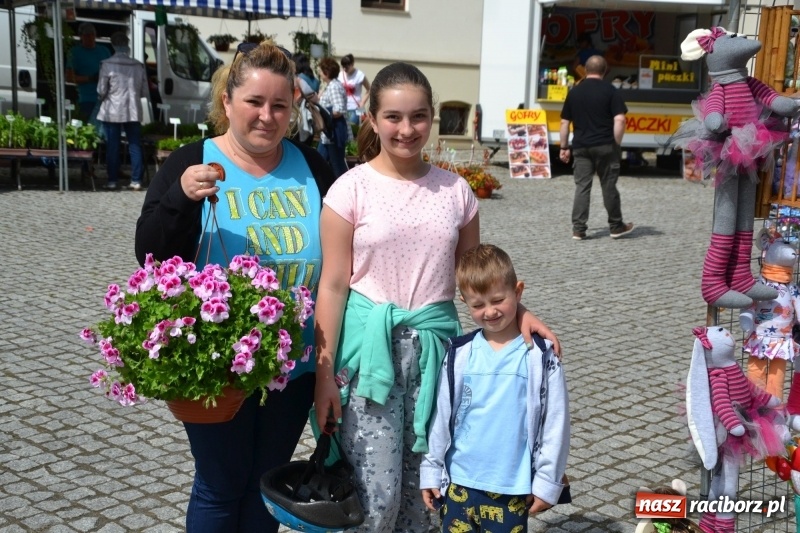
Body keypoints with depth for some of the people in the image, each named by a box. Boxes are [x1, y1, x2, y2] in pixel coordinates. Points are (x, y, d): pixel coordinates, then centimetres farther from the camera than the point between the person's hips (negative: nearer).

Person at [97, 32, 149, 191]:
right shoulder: (138, 65, 0)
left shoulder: (107, 65, -9)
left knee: (113, 146, 4)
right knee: (135, 146, 8)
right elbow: (145, 92, 4)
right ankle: (136, 180, 7)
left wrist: (102, 97, 14)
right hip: (133, 112, 2)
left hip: (112, 112, -2)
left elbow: (101, 91, -8)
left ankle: (112, 180, 6)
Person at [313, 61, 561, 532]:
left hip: (435, 342, 3)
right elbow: (334, 285, -5)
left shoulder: (456, 190, 5)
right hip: (371, 343, -3)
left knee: (423, 491, 10)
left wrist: (519, 312, -4)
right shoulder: (352, 189, -5)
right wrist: (324, 373, -8)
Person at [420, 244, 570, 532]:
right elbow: (440, 415, 6)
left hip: (512, 487, -2)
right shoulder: (459, 354, -1)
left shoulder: (540, 357, -7)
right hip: (459, 482, 2)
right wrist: (431, 471, 8)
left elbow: (555, 421, -4)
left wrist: (547, 480, -3)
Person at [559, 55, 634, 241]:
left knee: (582, 187, 4)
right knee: (608, 186, 7)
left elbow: (565, 122, 8)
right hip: (605, 146, -2)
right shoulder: (610, 91, -3)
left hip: (581, 147, 3)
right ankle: (616, 227, 18)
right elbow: (619, 120, -12)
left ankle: (578, 229, 0)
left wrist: (564, 147, 14)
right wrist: (617, 144, -3)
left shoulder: (574, 92, 8)